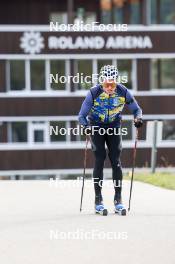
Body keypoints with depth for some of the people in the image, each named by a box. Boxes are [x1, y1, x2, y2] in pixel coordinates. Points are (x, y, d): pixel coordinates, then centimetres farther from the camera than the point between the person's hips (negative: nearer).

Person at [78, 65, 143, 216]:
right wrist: (86, 126, -42)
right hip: (96, 127, -2)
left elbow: (136, 109, -6)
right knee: (100, 160, -10)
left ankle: (118, 199, -1)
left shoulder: (123, 92, -20)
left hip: (114, 127, 2)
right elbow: (82, 115, -21)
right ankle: (98, 200, -5)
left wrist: (138, 118, -28)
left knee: (116, 161, -7)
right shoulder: (94, 93, -25)